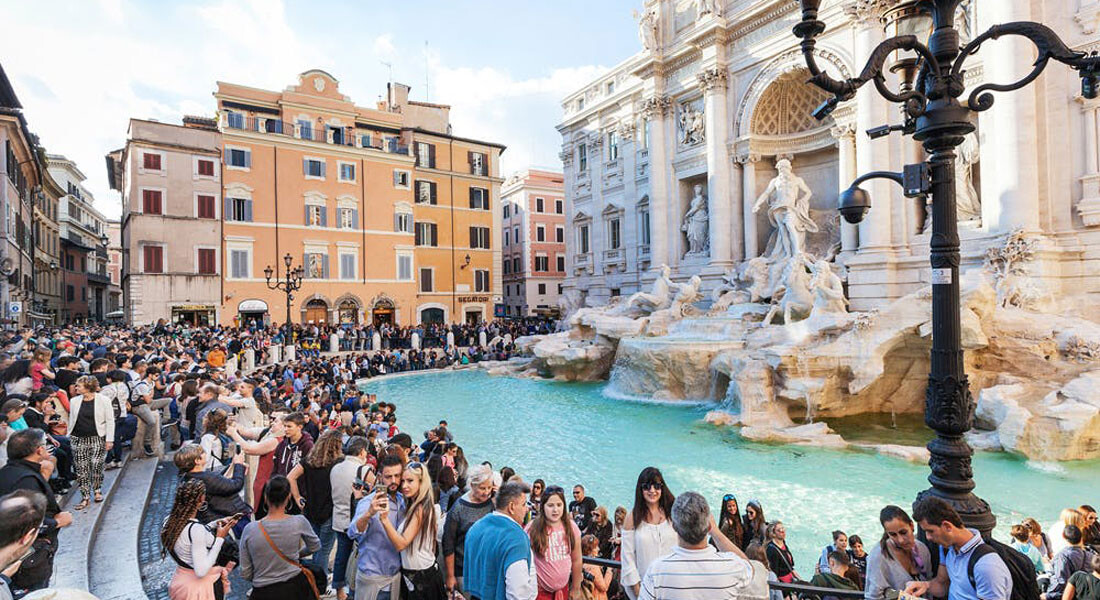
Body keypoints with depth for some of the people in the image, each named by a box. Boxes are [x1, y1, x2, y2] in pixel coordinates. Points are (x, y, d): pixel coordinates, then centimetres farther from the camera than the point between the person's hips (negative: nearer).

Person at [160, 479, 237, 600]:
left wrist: (217, 525, 6)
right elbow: (201, 571, -27)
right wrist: (219, 538, -23)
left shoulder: (168, 521, -7)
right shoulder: (196, 529, -31)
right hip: (204, 586, -8)